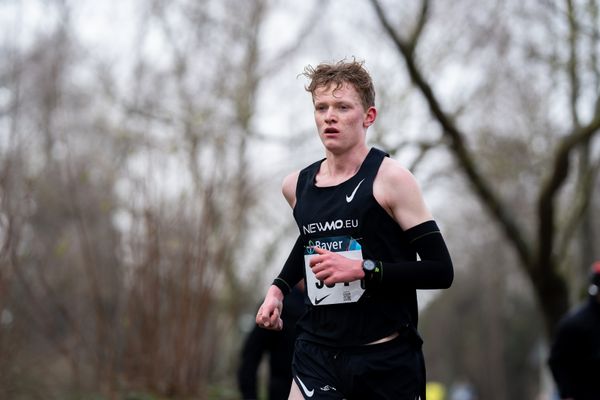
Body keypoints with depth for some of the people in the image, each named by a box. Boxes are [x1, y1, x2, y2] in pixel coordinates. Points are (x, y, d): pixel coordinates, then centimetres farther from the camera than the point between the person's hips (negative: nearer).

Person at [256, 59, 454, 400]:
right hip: (317, 357, 4)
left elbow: (441, 271, -13)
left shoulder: (389, 178, -10)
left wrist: (363, 269, -20)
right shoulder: (297, 186, 7)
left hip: (387, 360, -3)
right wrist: (279, 287, 16)